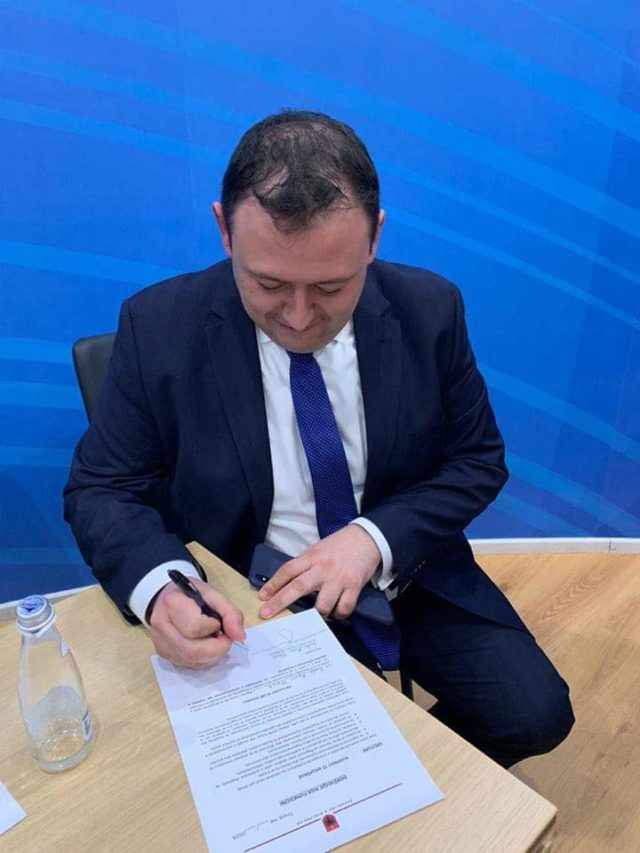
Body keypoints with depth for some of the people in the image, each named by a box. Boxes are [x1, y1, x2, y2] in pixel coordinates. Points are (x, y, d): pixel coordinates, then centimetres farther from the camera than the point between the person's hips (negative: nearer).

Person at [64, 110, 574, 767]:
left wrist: (374, 537, -19)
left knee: (535, 714, -11)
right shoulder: (158, 327, -14)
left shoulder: (430, 310, -10)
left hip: (407, 568, 2)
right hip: (247, 596, -1)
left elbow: (478, 460, -2)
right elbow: (101, 489, -7)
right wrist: (157, 587, -28)